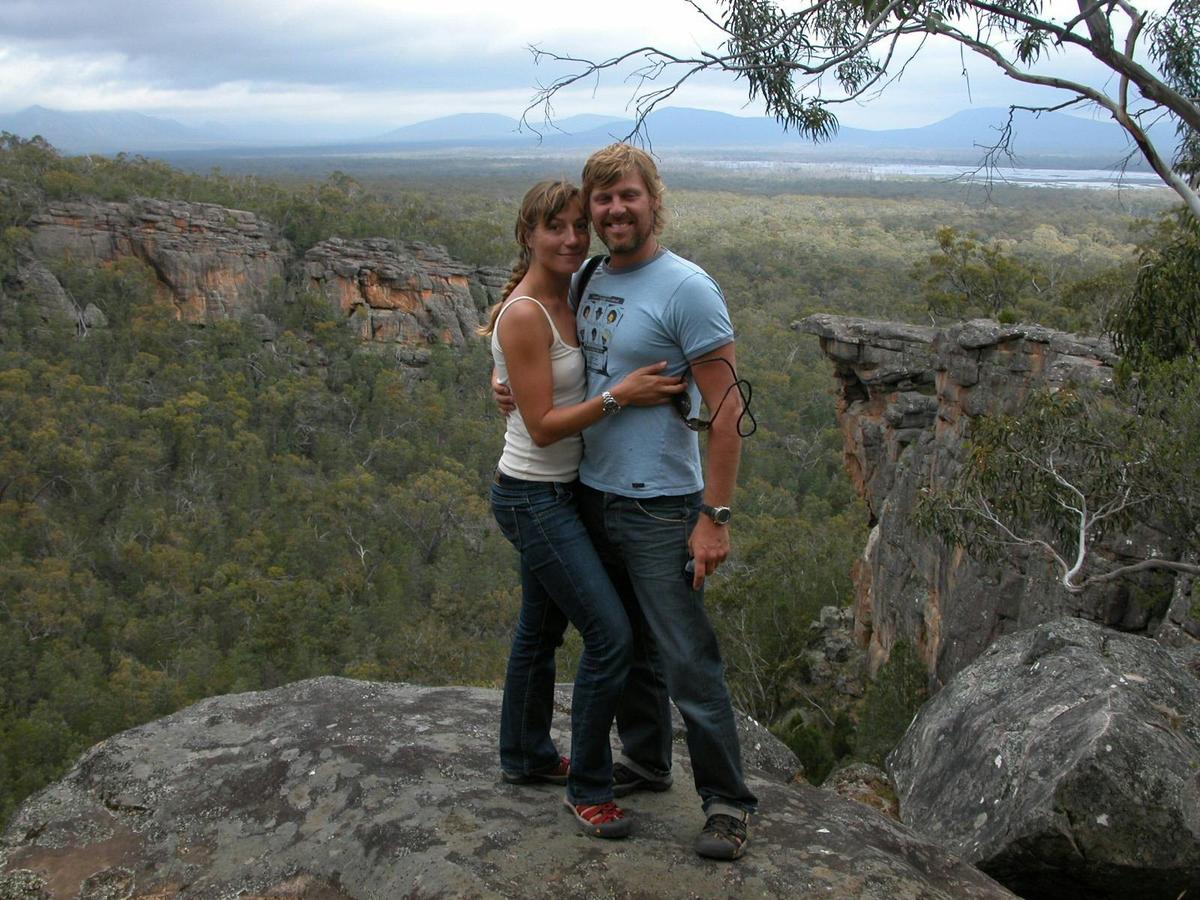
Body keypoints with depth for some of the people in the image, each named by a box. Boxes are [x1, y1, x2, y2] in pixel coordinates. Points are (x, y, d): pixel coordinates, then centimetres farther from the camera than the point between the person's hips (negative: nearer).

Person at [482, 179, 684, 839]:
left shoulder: (561, 303, 7)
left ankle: (525, 758, 39)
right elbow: (542, 426, -21)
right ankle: (587, 787, 7)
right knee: (611, 636, -10)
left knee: (542, 629, 21)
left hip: (556, 493, 10)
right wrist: (618, 396, -25)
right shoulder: (524, 316, -20)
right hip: (534, 499, -10)